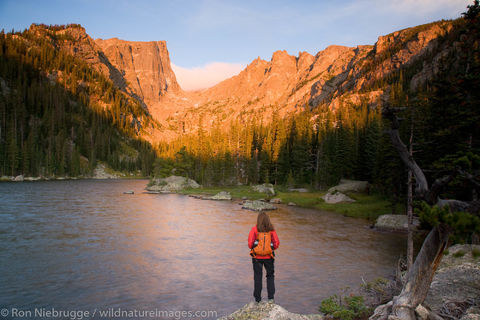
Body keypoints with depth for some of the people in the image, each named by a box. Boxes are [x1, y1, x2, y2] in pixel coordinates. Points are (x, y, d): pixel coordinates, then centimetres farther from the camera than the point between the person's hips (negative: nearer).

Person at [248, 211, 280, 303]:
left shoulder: (254, 229, -7)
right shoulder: (271, 229, -3)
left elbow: (250, 243, -12)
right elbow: (277, 243, -6)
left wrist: (253, 248, 8)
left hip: (257, 257, -1)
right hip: (268, 257, 1)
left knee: (258, 278, 11)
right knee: (270, 276, 17)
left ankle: (258, 299, 16)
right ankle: (271, 297, 9)